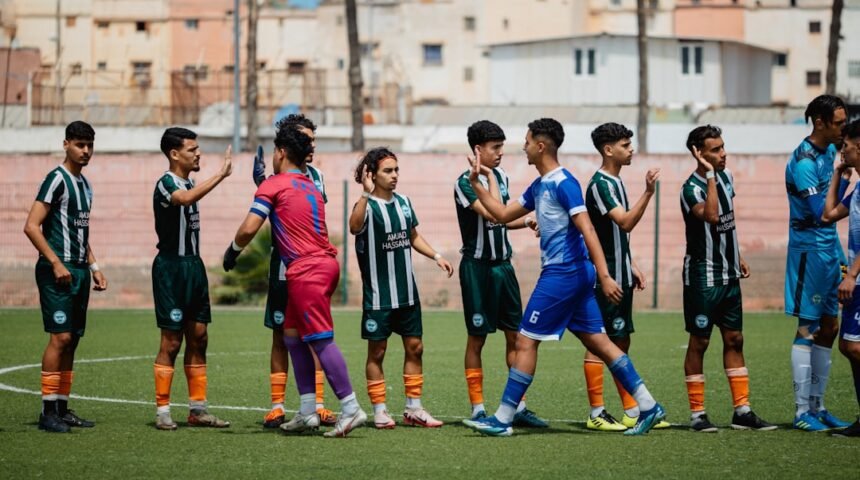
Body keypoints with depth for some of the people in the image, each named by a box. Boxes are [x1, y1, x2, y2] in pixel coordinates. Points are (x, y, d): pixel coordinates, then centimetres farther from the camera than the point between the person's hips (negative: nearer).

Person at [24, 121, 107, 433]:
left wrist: (94, 267, 19)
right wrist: (56, 263, -19)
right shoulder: (57, 179, -9)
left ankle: (62, 408, 13)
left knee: (72, 340, 8)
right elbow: (31, 226, -16)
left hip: (78, 272, 9)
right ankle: (48, 412, -10)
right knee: (60, 337, -12)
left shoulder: (85, 185, 18)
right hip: (58, 271, -9)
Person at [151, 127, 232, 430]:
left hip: (193, 266, 9)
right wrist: (220, 175, -39)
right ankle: (162, 411, -1)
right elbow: (185, 199, -37)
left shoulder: (189, 184, 15)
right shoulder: (166, 184, -13)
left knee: (198, 338, 8)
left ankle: (198, 409, 13)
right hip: (171, 267, -9)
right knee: (171, 342, -6)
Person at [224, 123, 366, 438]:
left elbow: (249, 229, -9)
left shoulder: (273, 185, -4)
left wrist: (232, 252, 8)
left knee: (321, 340, -10)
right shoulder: (311, 187, 19)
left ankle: (351, 409, -15)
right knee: (292, 335, 13)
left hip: (306, 270, -8)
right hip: (325, 263, 8)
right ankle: (307, 412, 12)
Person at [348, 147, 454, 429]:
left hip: (407, 292, 6)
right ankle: (379, 411, 10)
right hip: (378, 294, -6)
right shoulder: (368, 205, -13)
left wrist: (436, 256, 13)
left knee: (414, 347, 8)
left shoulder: (403, 203, 8)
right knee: (377, 351, 2)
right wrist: (366, 194, -41)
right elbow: (355, 228, -36)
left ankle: (413, 409, 16)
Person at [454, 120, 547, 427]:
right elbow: (492, 213, -26)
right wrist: (487, 175, -18)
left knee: (515, 335, 5)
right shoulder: (465, 182, -12)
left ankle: (519, 408, 9)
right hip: (478, 267, -7)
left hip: (503, 264, 7)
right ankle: (478, 410, 6)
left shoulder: (501, 177, 10)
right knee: (477, 338, 0)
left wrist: (528, 221, 6)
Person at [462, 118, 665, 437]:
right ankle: (648, 406, 6)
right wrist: (476, 185, 18)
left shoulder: (563, 183, -14)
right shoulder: (539, 186, 15)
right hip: (576, 276, 10)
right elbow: (503, 214, 24)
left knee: (526, 342, -5)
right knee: (597, 341, 8)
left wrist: (604, 276, -26)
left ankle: (503, 420, -1)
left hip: (562, 275, -10)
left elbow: (587, 230, -20)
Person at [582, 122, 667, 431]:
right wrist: (648, 192, -34)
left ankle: (632, 412, 16)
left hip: (620, 277, 10)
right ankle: (597, 414, -3)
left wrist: (631, 267, 22)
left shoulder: (615, 182, 16)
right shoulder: (600, 184, -14)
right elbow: (626, 222, -26)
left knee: (621, 343, 12)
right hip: (604, 278, -10)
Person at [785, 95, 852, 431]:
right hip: (810, 249, -9)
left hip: (830, 248, 9)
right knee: (808, 329, -5)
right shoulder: (804, 161, -18)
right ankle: (802, 412, -1)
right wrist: (843, 176, -23)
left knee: (828, 328, 11)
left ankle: (817, 407, 17)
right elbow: (822, 213, -23)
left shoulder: (830, 150, 9)